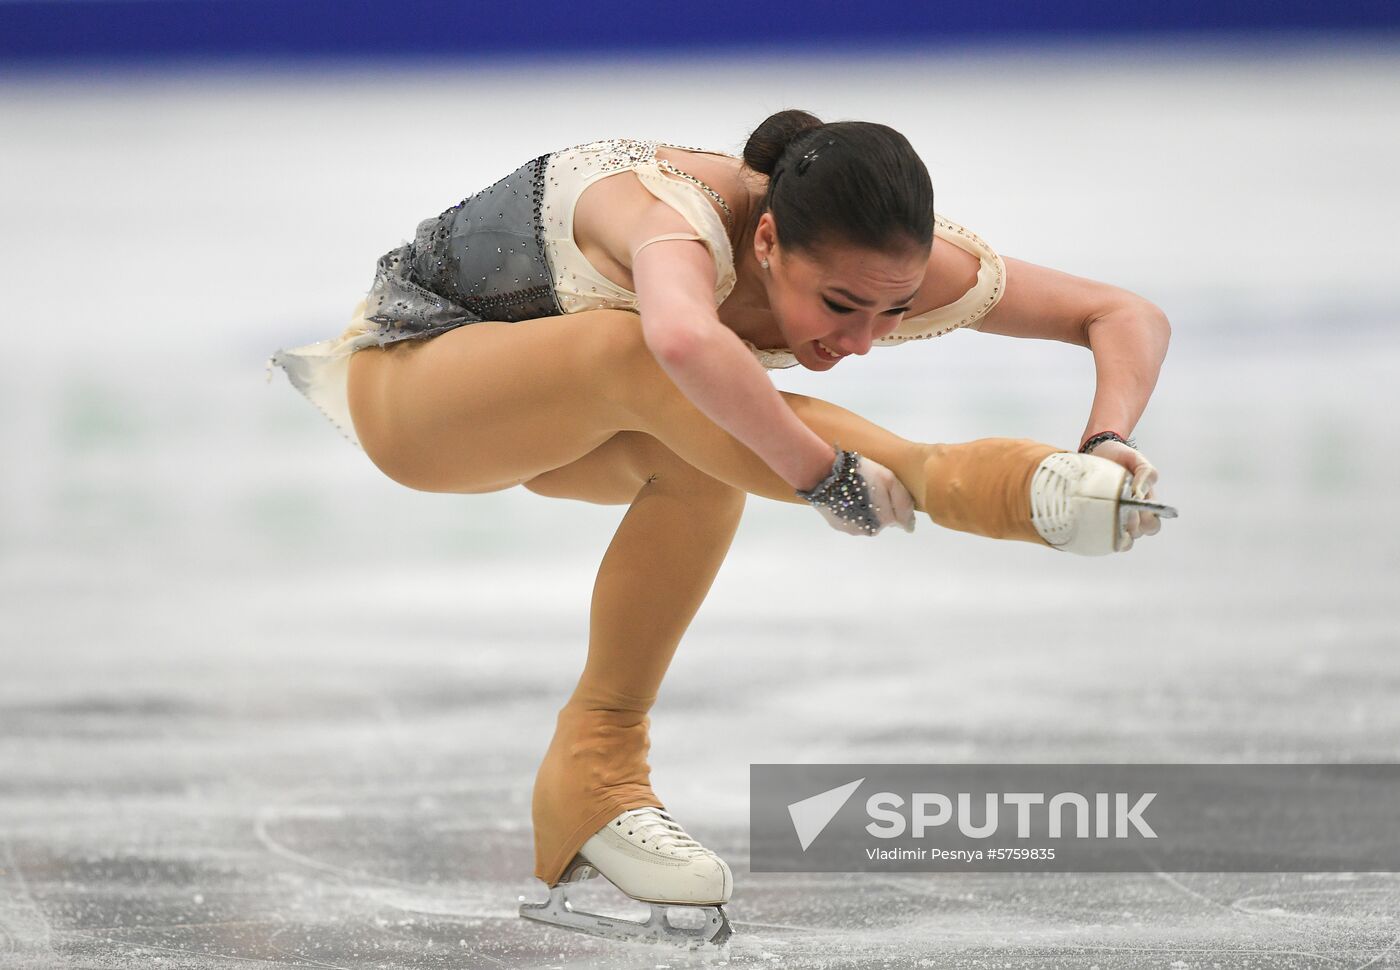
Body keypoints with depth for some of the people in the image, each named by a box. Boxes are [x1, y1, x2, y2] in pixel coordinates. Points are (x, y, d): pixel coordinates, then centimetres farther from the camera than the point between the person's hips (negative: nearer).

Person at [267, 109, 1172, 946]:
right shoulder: (676, 214, -39)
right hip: (412, 373, -6)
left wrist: (1109, 446, -35)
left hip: (560, 431, 6)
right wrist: (819, 473, -54)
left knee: (698, 459, -29)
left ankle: (595, 773, -17)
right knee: (647, 358, -36)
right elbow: (688, 341, -64)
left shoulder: (886, 260, -22)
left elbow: (1130, 317, -17)